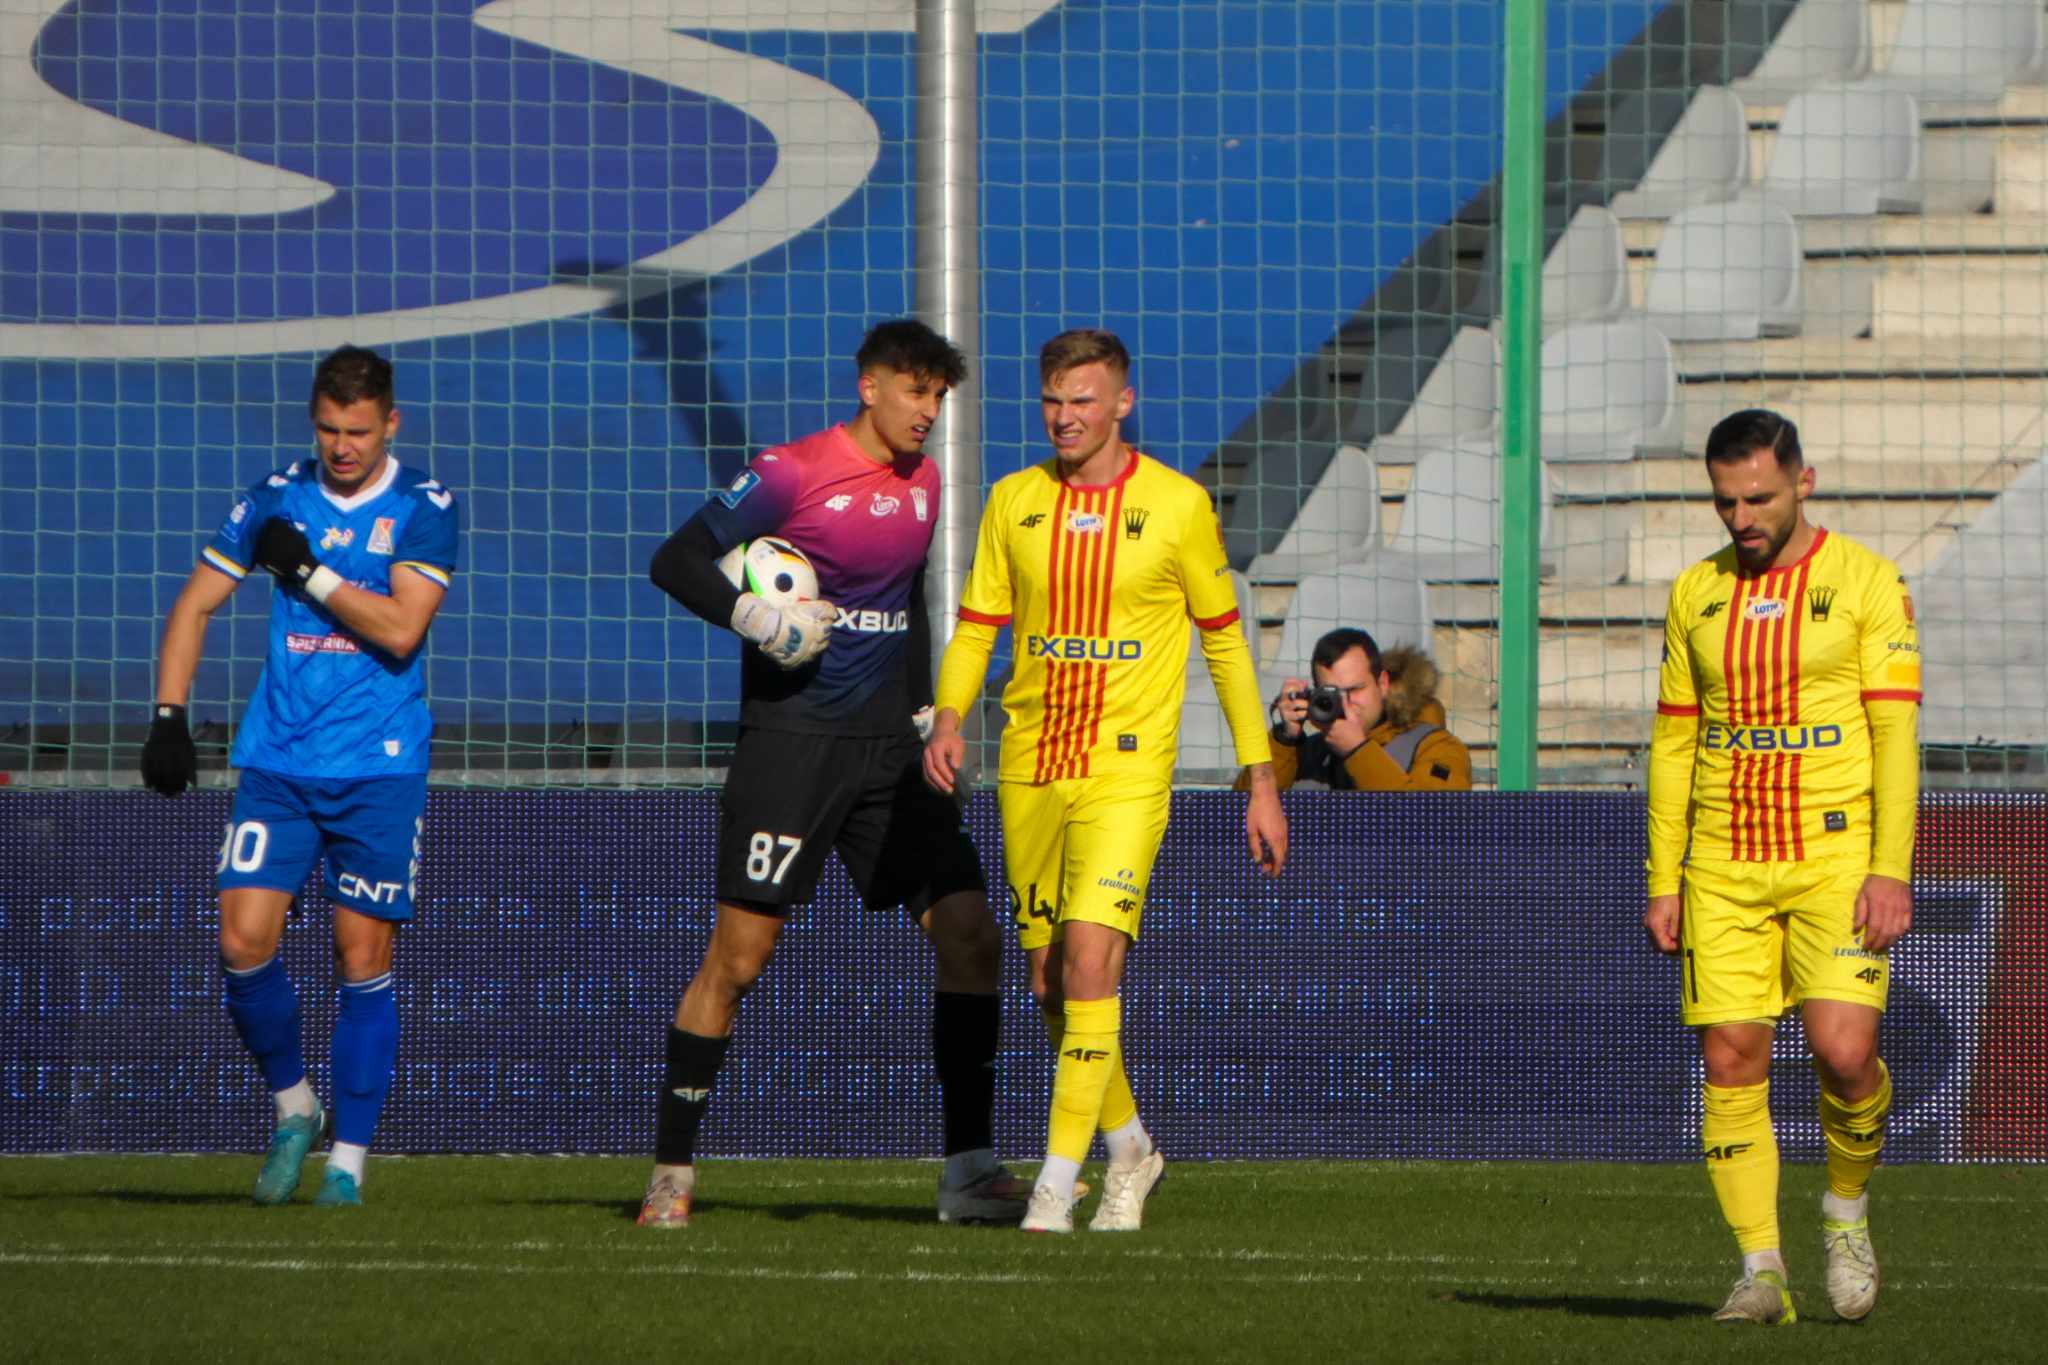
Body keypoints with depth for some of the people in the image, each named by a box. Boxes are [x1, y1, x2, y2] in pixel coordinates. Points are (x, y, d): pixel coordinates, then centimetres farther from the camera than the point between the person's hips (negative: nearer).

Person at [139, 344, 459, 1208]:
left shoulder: (423, 509, -3)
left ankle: (348, 1158, 7)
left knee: (363, 957, -2)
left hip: (378, 766, -3)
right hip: (277, 761, 3)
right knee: (244, 937, -9)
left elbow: (401, 629, -16)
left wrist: (307, 569, -13)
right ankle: (292, 1107, 13)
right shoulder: (278, 497, 6)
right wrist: (168, 716, 6)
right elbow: (196, 603, 14)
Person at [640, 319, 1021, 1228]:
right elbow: (676, 561, -7)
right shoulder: (791, 472, -9)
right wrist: (754, 619, -22)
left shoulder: (923, 481, 11)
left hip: (887, 745, 6)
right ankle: (671, 1171, 3)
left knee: (969, 935, -3)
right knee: (739, 954, -7)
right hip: (791, 737, -6)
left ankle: (969, 1170, 2)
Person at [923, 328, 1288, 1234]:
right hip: (1030, 768, 4)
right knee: (1050, 982, 8)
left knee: (1090, 959, -18)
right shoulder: (1014, 502, 7)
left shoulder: (1177, 506, -1)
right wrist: (949, 718, -11)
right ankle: (1129, 1150, 29)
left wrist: (1261, 782, 4)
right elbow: (975, 626, 10)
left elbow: (1224, 641, 5)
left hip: (1127, 767, -4)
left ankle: (1059, 1180, -15)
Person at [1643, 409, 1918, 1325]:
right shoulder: (1696, 595, 11)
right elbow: (1673, 743, 14)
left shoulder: (1864, 581, -1)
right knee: (1731, 1059, -4)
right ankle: (1761, 1273, 1)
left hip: (1836, 854, -4)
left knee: (1843, 1048, -16)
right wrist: (1663, 882, 7)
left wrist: (1891, 869, -13)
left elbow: (1895, 731, -5)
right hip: (1724, 863, 4)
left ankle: (1847, 1208, 11)